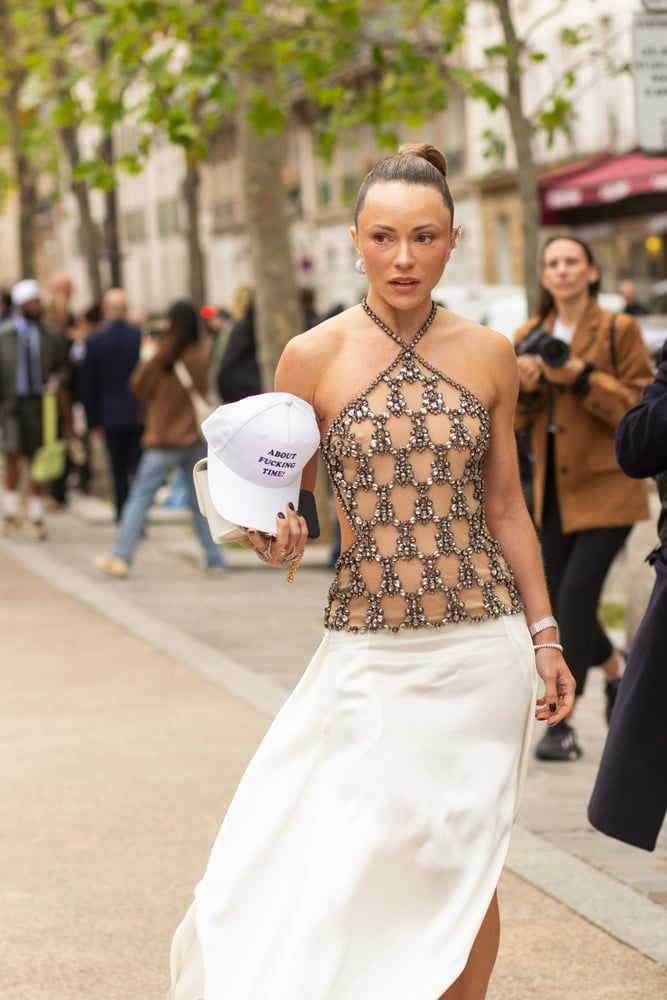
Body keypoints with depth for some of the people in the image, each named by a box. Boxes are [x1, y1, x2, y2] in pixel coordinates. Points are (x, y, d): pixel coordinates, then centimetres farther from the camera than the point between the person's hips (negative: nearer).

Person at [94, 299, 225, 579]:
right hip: (195, 439, 4)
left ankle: (121, 557, -3)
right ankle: (215, 561, 9)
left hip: (163, 440, -4)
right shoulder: (203, 356, -1)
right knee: (200, 502, 10)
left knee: (140, 498, 1)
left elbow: (139, 387, -3)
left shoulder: (161, 356, -13)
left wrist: (147, 359, 10)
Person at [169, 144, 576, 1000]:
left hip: (485, 646, 2)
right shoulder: (314, 356, -3)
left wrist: (545, 634, 10)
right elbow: (282, 504, 4)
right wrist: (275, 538, -19)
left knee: (465, 865, 5)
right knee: (359, 859, -4)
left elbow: (505, 505, 11)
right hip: (369, 650, -1)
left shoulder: (488, 355, 4)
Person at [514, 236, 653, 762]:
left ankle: (562, 722, -9)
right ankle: (616, 667, 38)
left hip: (606, 487, -6)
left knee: (576, 595, -15)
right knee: (562, 601, 9)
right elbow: (516, 422, 12)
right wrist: (524, 389, -10)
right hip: (553, 489, 6)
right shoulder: (530, 337, 10)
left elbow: (642, 407, -9)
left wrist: (582, 379, -19)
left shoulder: (619, 331, -5)